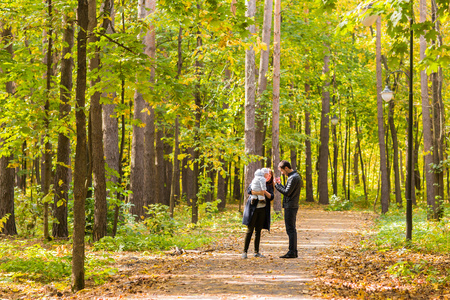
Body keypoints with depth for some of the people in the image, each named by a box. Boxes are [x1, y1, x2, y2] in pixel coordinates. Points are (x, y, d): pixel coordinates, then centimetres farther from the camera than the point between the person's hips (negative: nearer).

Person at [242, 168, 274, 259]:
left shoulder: (269, 185, 12)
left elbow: (271, 197, 2)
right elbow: (249, 190, -15)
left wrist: (265, 192, -17)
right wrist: (259, 192, -29)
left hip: (263, 209, 4)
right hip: (253, 208, -4)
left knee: (258, 231, 6)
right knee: (250, 230, -5)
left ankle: (256, 252, 10)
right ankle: (245, 251, -2)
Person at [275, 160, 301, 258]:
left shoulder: (293, 178, -16)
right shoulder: (295, 176, 16)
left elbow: (287, 192, -19)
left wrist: (276, 185, -11)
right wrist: (280, 184, 11)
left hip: (290, 206, -10)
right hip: (292, 206, 10)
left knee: (290, 229, -8)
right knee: (292, 229, 12)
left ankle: (291, 252, -8)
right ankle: (294, 251, 15)